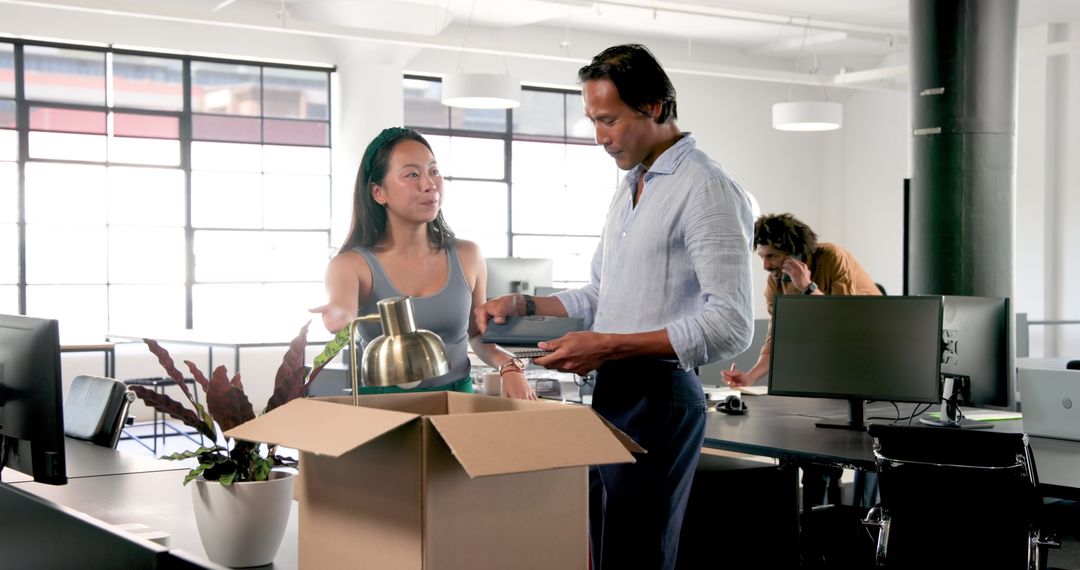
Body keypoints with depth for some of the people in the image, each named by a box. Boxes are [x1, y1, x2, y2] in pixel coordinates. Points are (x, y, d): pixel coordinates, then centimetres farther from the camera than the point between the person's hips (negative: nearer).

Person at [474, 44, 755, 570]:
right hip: (608, 393, 9)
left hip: (659, 398, -9)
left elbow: (730, 325, -19)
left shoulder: (706, 189, -12)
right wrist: (522, 306, 9)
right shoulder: (627, 190, 18)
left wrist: (611, 346, -22)